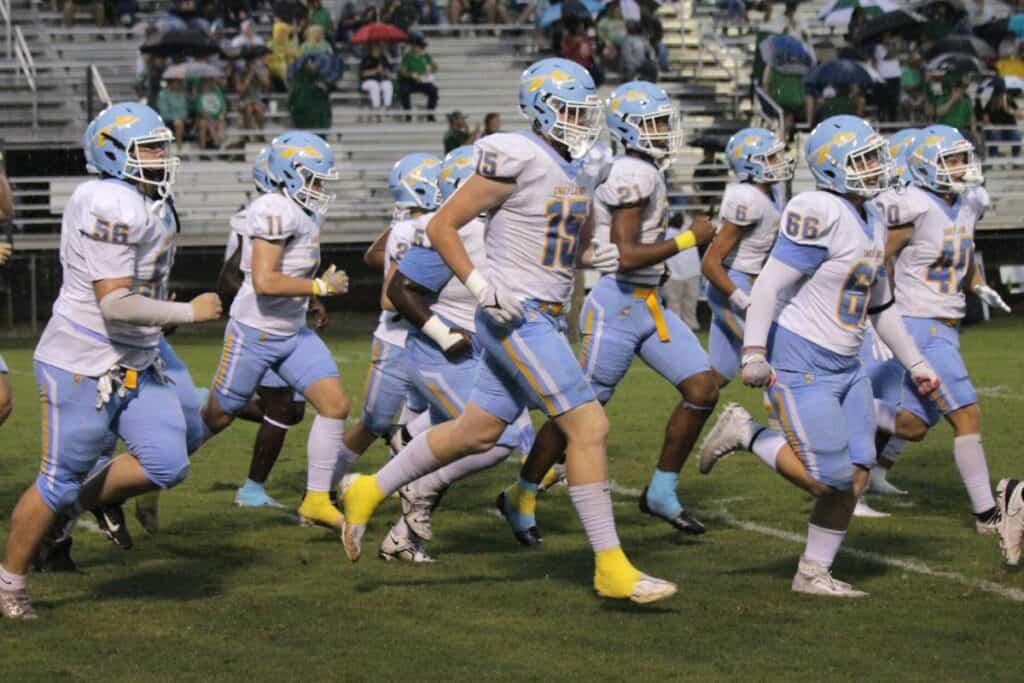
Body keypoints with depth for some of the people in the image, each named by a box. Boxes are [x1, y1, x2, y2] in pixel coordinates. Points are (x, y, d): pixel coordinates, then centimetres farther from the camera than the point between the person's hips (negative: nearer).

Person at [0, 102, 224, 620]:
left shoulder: (151, 204, 9)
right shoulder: (114, 208, -23)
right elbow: (115, 305, -26)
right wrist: (189, 312, -18)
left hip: (134, 364, 9)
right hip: (81, 367, -9)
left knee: (167, 464, -4)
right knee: (59, 483, 1)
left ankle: (91, 501, 22)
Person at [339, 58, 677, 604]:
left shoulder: (576, 170, 12)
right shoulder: (516, 161, -14)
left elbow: (575, 246, 26)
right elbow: (441, 227, -12)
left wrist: (596, 257, 3)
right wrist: (481, 287, -20)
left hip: (546, 318, 9)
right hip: (516, 317, -9)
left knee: (476, 434, 16)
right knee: (588, 426, -12)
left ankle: (370, 492, 31)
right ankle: (611, 567, -7)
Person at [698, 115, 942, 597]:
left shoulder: (871, 222, 12)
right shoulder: (820, 214, -17)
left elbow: (880, 305, 23)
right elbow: (770, 284, -19)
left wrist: (915, 363, 25)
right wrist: (754, 353, -24)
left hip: (845, 367, 9)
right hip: (800, 363, -9)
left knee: (856, 476, 4)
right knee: (830, 479, -11)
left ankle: (813, 574, 15)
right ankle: (746, 433, 8)